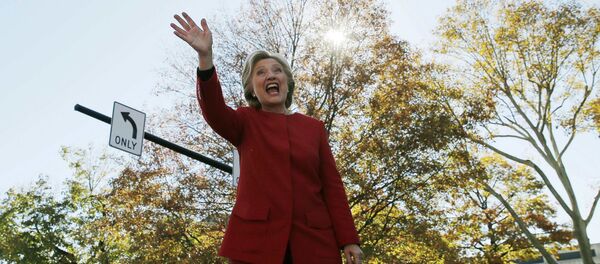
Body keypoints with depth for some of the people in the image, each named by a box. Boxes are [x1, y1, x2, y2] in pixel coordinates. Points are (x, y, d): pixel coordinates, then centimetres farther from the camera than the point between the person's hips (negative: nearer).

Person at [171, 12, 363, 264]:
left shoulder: (314, 127, 12)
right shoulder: (246, 122, 8)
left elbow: (332, 185, 7)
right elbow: (214, 109, -13)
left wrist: (349, 240, 0)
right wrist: (205, 57, -30)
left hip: (314, 239, 2)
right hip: (256, 238, -1)